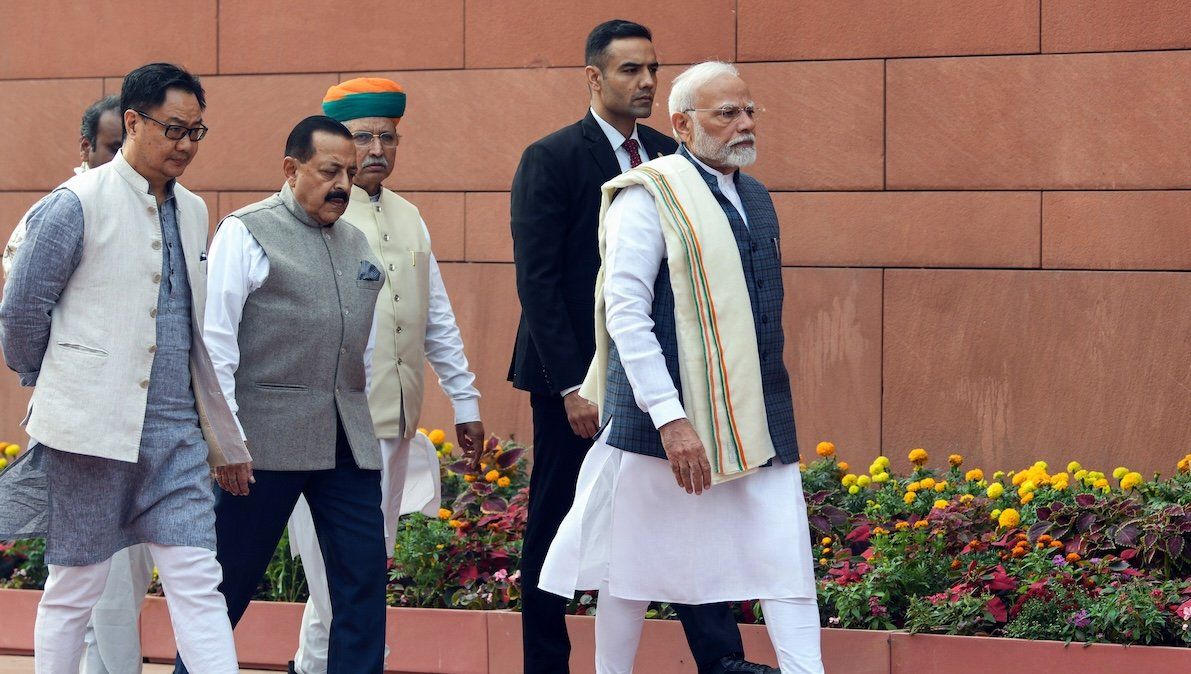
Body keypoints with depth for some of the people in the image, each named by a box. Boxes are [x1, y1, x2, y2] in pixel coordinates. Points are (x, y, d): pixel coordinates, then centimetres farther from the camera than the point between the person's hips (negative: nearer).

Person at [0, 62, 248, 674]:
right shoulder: (77, 204, -7)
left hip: (177, 433, 5)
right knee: (75, 588, 4)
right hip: (93, 429, -5)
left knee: (199, 585, -3)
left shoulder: (191, 211, 13)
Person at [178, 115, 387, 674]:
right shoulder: (246, 232, -2)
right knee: (231, 578, 1)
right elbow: (216, 340, -7)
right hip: (268, 438, -6)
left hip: (347, 440, 6)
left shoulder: (356, 244, 17)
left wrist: (364, 420, 15)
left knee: (363, 579, 0)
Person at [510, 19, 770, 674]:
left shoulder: (669, 156, 9)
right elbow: (537, 281, -12)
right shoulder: (550, 160, -8)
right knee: (555, 526, 5)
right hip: (576, 375, -5)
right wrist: (571, 385, -17)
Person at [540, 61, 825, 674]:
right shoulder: (650, 196, -8)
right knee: (637, 567, 5)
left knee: (786, 559, -2)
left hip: (759, 419, 6)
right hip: (667, 418, -6)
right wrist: (670, 419, -20)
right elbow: (625, 314, -14)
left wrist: (767, 405, 16)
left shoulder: (755, 198, 14)